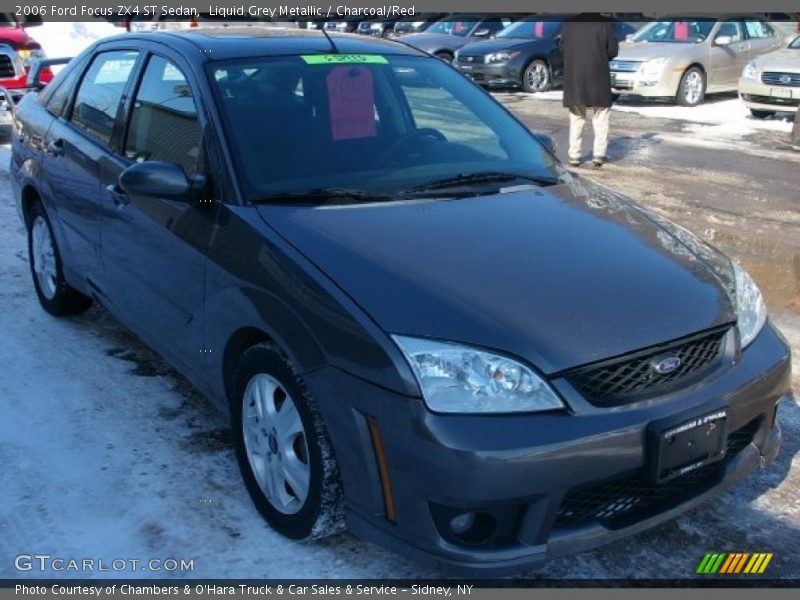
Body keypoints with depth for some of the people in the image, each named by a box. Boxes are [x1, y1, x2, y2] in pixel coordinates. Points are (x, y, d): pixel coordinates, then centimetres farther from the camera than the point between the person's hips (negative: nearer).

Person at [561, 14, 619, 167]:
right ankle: (599, 155, 3)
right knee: (600, 120, 8)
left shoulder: (568, 24, 0)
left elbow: (563, 48, 6)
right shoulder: (605, 23, -7)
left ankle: (574, 156, 10)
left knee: (576, 120, 12)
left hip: (574, 79, 2)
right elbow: (613, 50, -3)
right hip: (598, 78, -2)